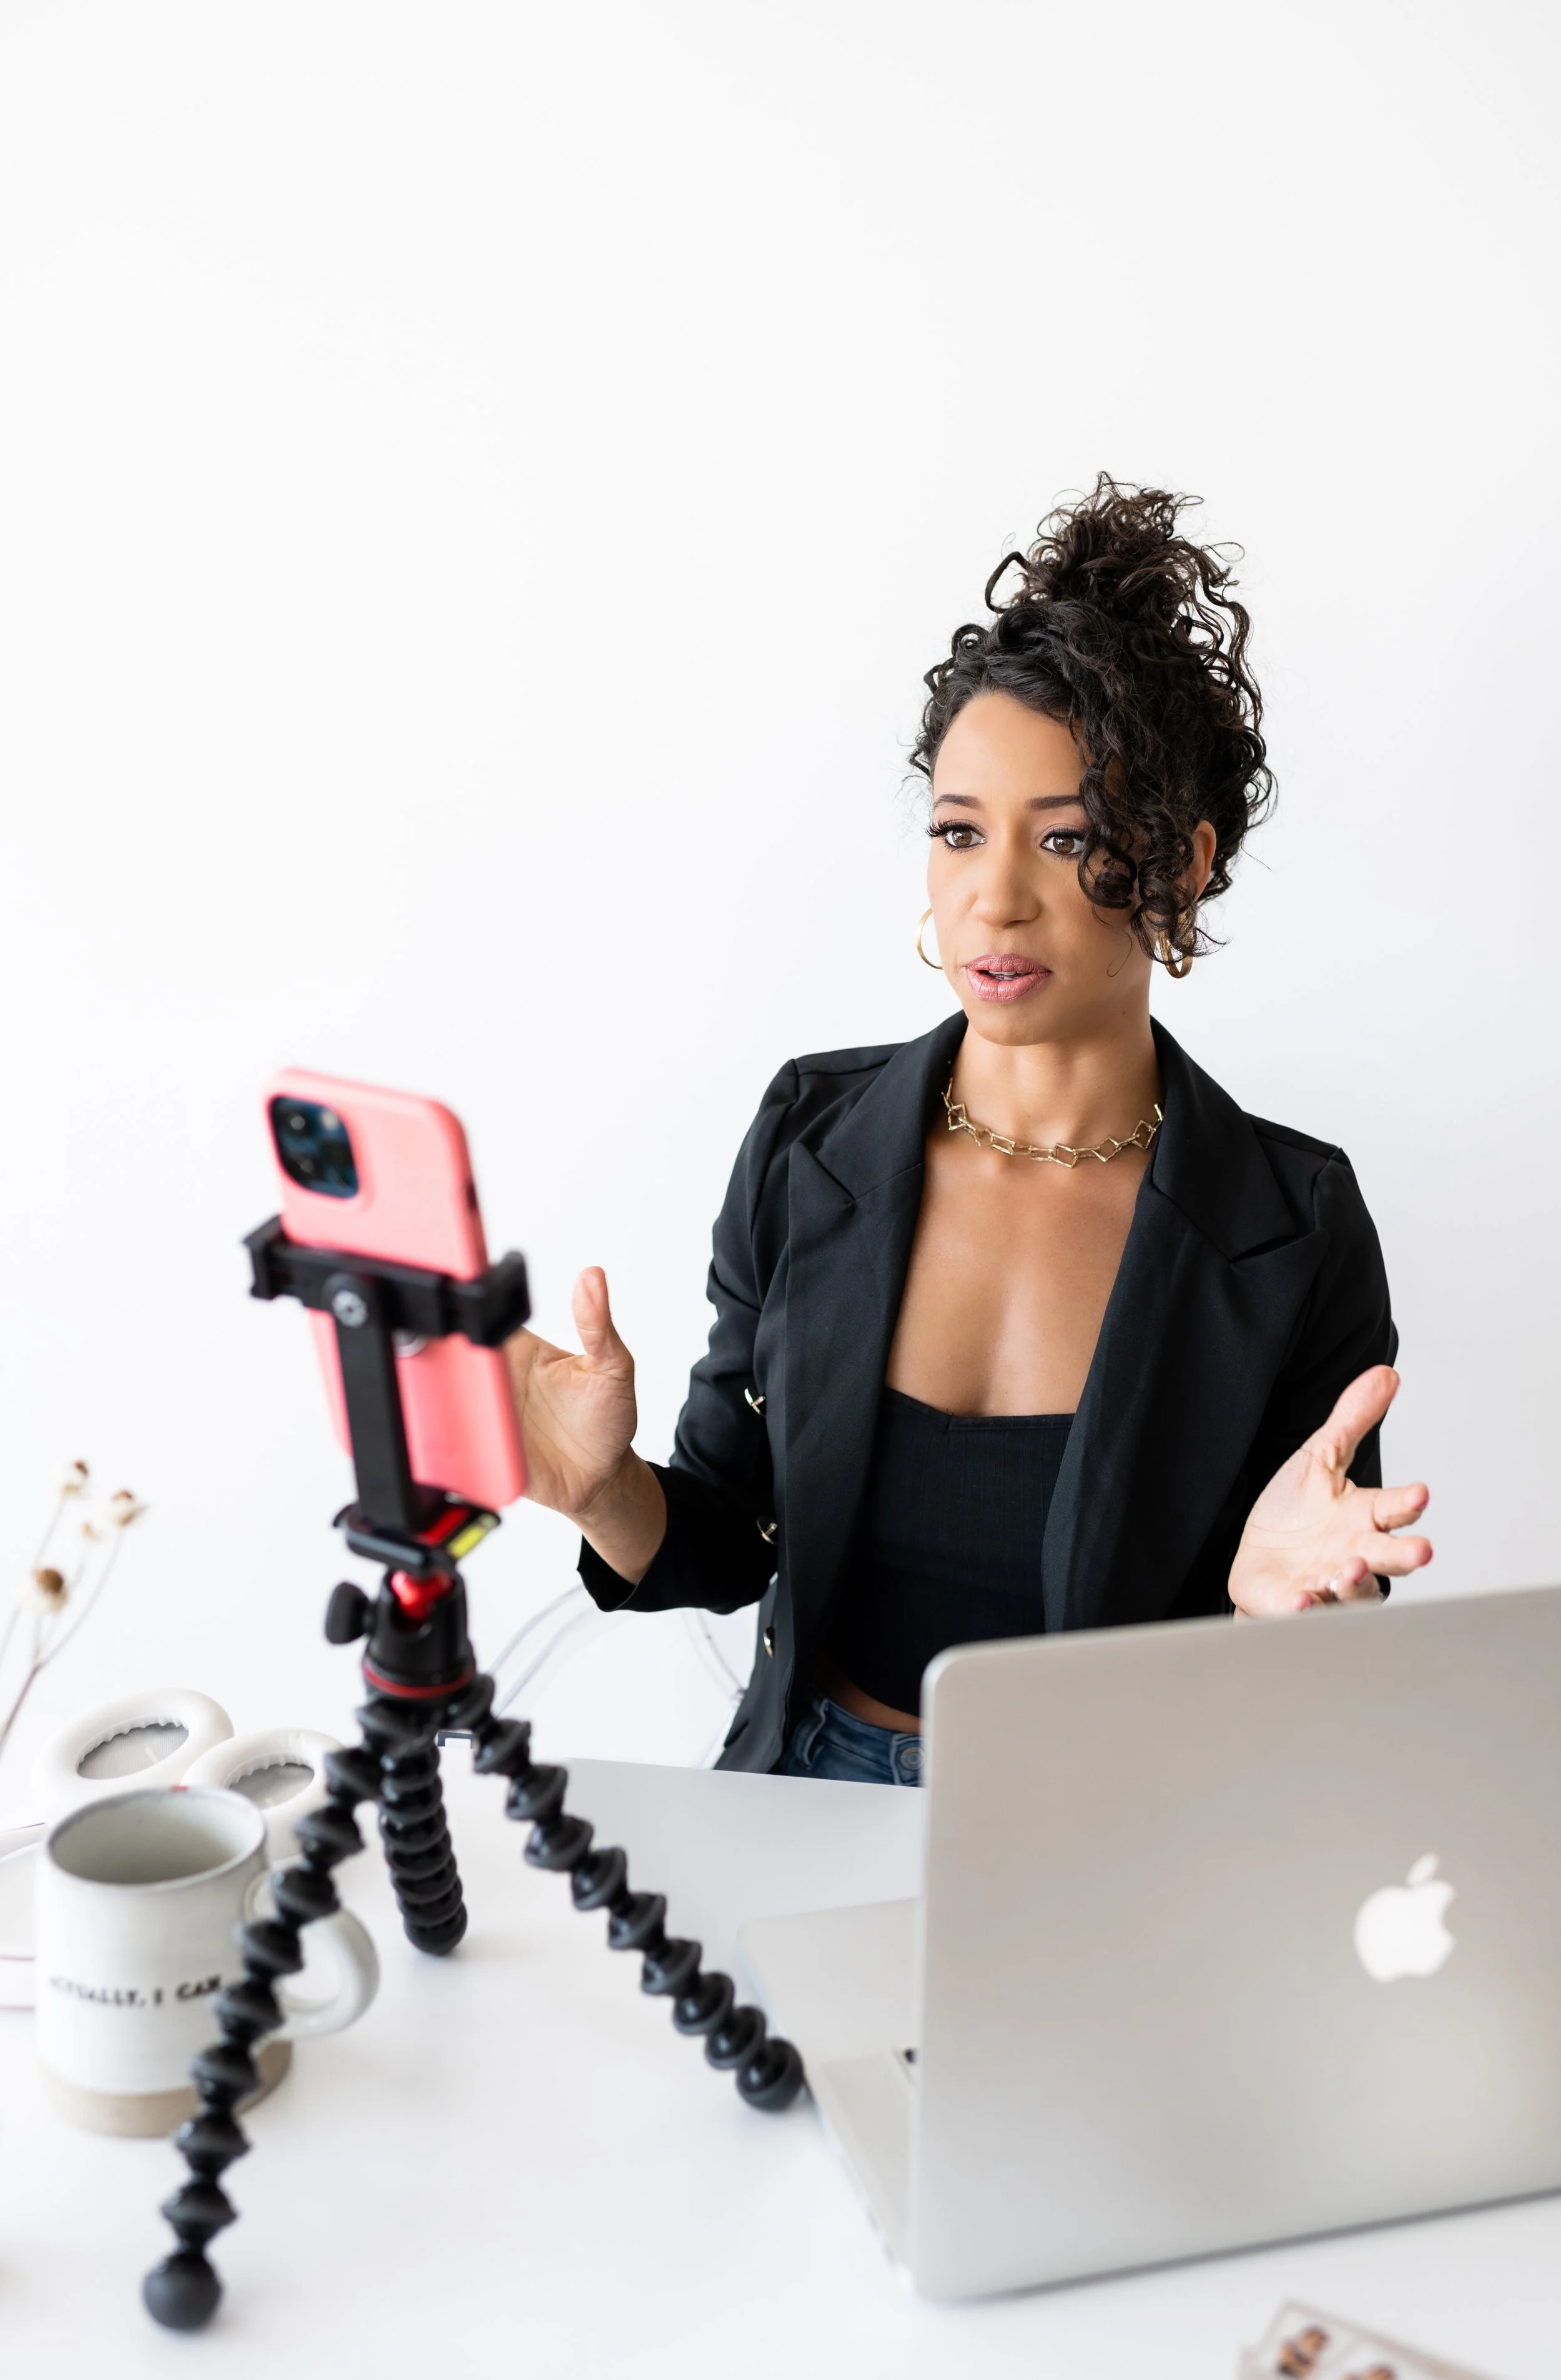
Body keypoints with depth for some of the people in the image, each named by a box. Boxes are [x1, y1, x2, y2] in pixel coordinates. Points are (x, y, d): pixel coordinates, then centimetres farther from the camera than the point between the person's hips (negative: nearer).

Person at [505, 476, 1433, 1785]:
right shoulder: (812, 1139, -3)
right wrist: (606, 1489, -17)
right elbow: (726, 1545, 3)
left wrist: (1271, 1589, -27)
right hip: (809, 1789, 2)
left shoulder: (1297, 1229, -11)